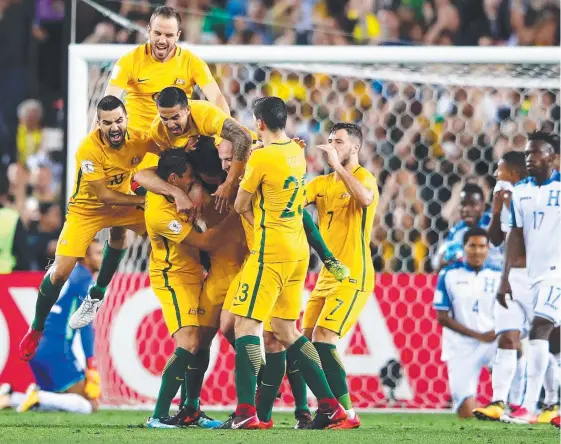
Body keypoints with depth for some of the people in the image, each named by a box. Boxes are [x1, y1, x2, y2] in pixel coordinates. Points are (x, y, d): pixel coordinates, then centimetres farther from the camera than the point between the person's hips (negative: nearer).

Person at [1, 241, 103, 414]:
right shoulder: (85, 279, -6)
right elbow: (85, 326, -11)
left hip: (35, 348, 9)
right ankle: (38, 397, -20)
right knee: (90, 405, -6)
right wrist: (90, 366, -10)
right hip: (57, 350, -9)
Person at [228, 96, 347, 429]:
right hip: (298, 249, 8)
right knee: (286, 331, 14)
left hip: (271, 249, -8)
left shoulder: (262, 156, -14)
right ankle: (330, 407, 10)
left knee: (247, 324, -8)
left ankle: (247, 411, -18)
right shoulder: (297, 152, 8)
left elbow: (241, 205, -4)